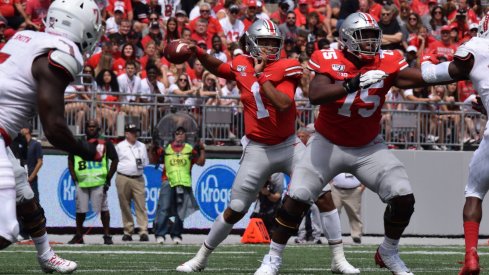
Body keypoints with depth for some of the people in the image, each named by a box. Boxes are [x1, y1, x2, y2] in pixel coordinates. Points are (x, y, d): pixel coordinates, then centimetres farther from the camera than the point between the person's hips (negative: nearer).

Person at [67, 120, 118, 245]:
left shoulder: (105, 144, 3)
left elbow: (114, 160, 3)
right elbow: (70, 161, 17)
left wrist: (108, 178, -3)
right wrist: (74, 178, 6)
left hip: (98, 181, -3)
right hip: (82, 182, 3)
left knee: (103, 208, -6)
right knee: (80, 209, 6)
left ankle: (107, 235, -1)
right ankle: (78, 236, 16)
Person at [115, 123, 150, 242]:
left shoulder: (142, 146, 16)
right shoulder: (119, 146, 6)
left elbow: (146, 162, 19)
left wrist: (142, 165, 2)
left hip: (138, 179, 2)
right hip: (123, 179, -1)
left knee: (141, 205, -8)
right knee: (125, 206, 1)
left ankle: (143, 231, -14)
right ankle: (128, 231, 9)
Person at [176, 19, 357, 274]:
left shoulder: (285, 68, -11)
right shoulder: (241, 66, -1)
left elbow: (283, 104, -27)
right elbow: (218, 68, 22)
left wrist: (261, 75, -24)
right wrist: (198, 53, 7)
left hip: (288, 145, -1)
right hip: (258, 149, 1)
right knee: (235, 210, 3)